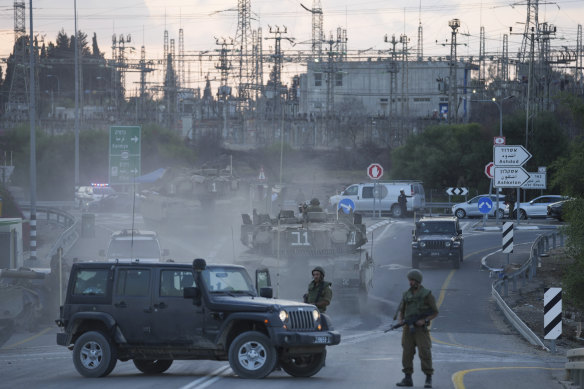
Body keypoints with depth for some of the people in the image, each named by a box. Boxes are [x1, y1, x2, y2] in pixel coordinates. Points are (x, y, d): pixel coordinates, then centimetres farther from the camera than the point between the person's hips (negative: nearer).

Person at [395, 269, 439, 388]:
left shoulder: (427, 294, -3)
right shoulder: (406, 295, 11)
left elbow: (435, 312, 0)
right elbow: (400, 311, 14)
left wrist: (424, 320, -15)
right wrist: (400, 320, -9)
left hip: (421, 328, -4)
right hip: (408, 328, 4)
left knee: (424, 353, -9)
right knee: (407, 353, 1)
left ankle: (428, 379, -3)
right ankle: (408, 378, 7)